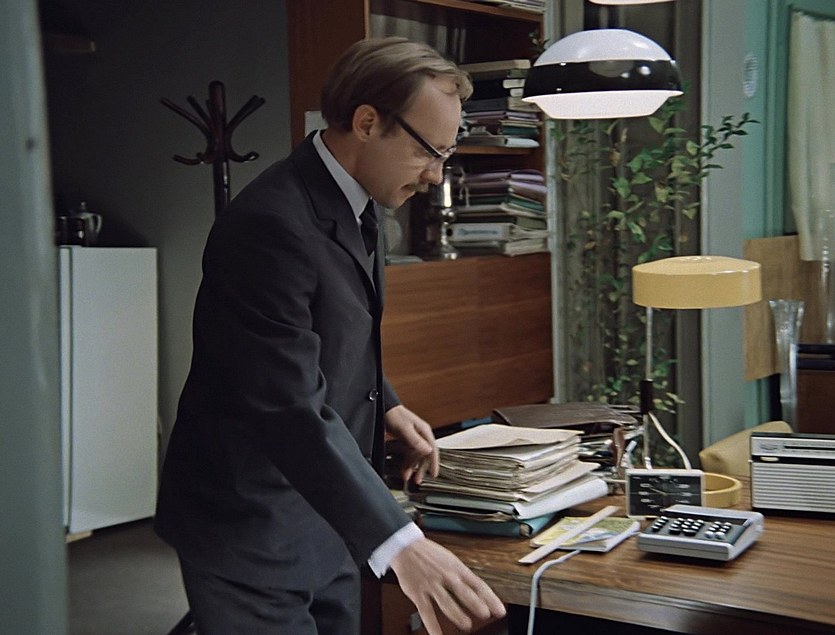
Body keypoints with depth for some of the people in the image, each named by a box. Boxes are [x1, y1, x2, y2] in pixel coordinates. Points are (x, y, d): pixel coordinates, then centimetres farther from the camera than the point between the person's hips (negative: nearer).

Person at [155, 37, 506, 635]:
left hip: (326, 516, 9)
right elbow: (292, 409, -33)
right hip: (253, 533, -9)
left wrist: (384, 405, 6)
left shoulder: (350, 205, 6)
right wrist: (399, 543, -39)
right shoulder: (270, 224, -25)